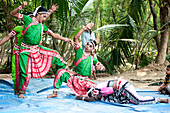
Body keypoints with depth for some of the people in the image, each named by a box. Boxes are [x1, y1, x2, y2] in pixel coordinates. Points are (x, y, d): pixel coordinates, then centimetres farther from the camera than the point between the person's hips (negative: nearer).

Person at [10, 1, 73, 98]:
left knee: (54, 54, 3)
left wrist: (66, 39, 2)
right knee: (26, 73, -7)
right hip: (26, 50, -5)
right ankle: (21, 91, 12)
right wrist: (21, 7, -25)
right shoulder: (28, 20, -8)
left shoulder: (42, 26, 6)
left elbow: (54, 35, 10)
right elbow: (12, 14, -9)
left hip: (37, 49, 5)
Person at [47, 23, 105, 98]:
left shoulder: (92, 59, 10)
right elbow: (76, 37, -6)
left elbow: (103, 68, 14)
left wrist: (100, 66, -11)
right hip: (74, 77, -1)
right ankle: (55, 92, -23)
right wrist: (85, 27, -7)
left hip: (85, 80, 1)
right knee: (61, 72, -28)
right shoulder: (79, 52, 5)